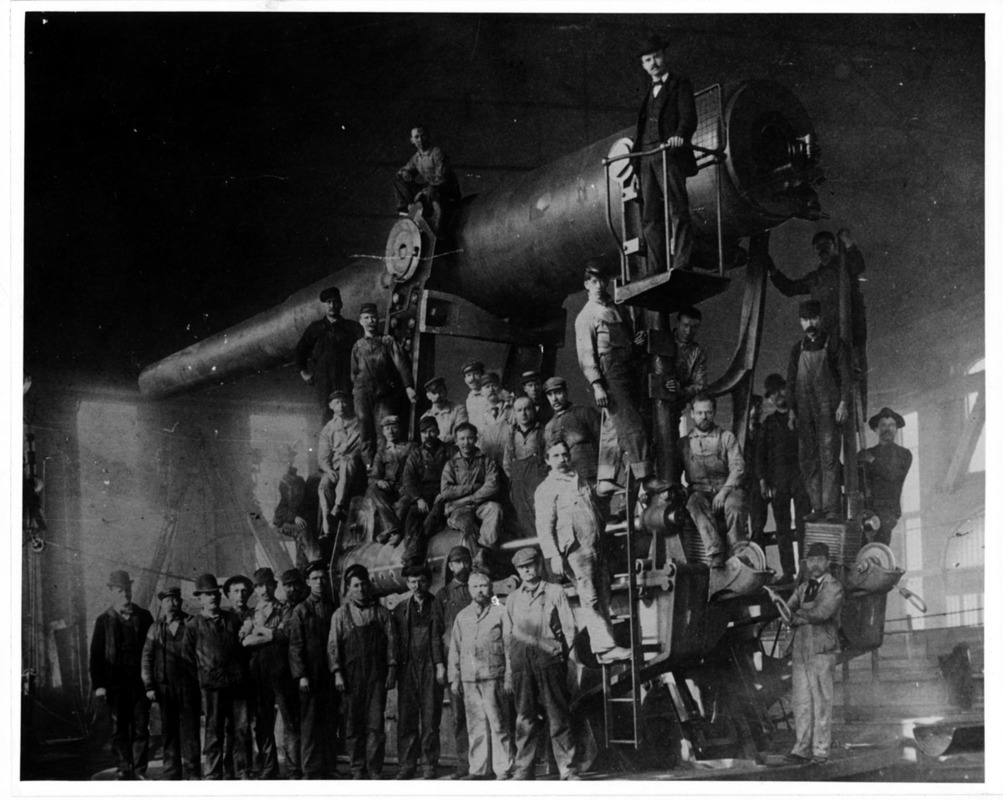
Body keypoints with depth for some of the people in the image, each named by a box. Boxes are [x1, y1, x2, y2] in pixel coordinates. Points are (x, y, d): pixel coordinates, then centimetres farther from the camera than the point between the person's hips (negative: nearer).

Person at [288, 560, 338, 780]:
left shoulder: (334, 610, 12)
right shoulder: (300, 611, 3)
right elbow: (295, 646, -2)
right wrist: (301, 675, -11)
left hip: (330, 676, 3)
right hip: (310, 677, -3)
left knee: (329, 724, 3)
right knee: (310, 724, -3)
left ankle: (328, 769, 8)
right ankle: (311, 771, 0)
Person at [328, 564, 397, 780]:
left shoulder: (381, 612, 9)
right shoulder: (341, 614, 7)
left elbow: (391, 641, 8)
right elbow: (333, 645, 4)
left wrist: (392, 669, 0)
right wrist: (337, 673, -5)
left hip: (377, 675, 0)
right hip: (351, 676, 0)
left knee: (375, 723, -6)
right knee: (353, 725, 2)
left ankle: (374, 771, -4)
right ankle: (358, 770, 9)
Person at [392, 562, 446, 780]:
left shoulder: (437, 607, 6)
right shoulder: (400, 609, 13)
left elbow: (441, 638, 1)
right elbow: (396, 640, 12)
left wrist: (441, 665, -8)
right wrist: (394, 668, 4)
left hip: (431, 667, -2)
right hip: (407, 669, 2)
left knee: (430, 719, -2)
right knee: (406, 719, 0)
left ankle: (430, 766, 4)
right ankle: (406, 766, 6)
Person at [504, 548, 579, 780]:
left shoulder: (554, 592, 9)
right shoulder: (512, 599, 18)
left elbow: (569, 628, 7)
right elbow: (508, 637, 18)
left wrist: (562, 653, 2)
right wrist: (509, 671, 11)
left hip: (549, 659, -2)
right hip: (521, 662, 3)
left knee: (558, 717, -3)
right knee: (525, 719, 0)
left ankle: (568, 770, 0)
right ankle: (523, 770, 3)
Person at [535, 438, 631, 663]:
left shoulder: (581, 482, 21)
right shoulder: (546, 489, 0)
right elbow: (544, 526, -7)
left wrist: (603, 542, 22)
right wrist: (553, 556, -16)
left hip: (597, 546, 7)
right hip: (575, 549, -6)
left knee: (603, 600, 4)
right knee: (590, 599, -10)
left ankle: (604, 648, 9)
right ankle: (606, 647, -14)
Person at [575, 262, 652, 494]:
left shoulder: (616, 310, 19)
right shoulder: (586, 316, -3)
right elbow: (586, 355, -9)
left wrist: (635, 342, 6)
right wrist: (597, 385, -17)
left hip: (626, 373, 8)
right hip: (609, 375, -8)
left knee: (613, 427, 8)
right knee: (631, 424, -13)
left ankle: (606, 481, 11)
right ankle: (645, 478, -15)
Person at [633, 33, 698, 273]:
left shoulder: (680, 84, 8)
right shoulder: (649, 93, 27)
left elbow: (688, 117, -5)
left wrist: (680, 135, -25)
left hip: (670, 155, -6)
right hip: (645, 159, 6)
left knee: (677, 210, -12)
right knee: (649, 215, 1)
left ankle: (681, 265, -17)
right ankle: (656, 271, 0)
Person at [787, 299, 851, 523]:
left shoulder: (834, 343, 5)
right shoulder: (798, 349, 16)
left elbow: (845, 375, 1)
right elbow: (791, 380, 18)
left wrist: (843, 403, -9)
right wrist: (791, 408, 8)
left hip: (828, 409, -4)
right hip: (804, 409, 4)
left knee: (828, 457, -11)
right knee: (807, 459, 0)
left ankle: (832, 508, -14)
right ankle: (817, 507, 2)